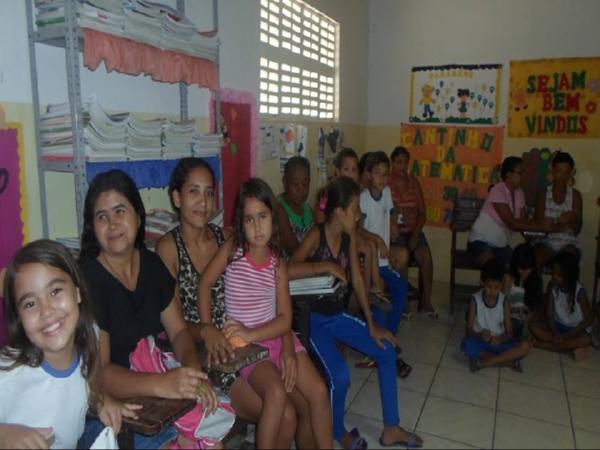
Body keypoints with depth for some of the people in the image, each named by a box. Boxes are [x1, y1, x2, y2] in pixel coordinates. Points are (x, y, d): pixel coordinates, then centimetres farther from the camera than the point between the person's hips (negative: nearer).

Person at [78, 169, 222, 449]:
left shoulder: (152, 265, 1)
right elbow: (99, 372, -20)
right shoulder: (85, 279, -17)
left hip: (160, 387, 6)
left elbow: (178, 331, 3)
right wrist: (161, 384, -35)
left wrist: (195, 373, -17)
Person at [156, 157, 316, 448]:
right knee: (284, 416, -14)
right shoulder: (169, 247, -9)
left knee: (306, 404, -4)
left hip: (245, 344, 5)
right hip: (202, 354, -5)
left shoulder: (226, 238, 5)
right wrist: (205, 331, -28)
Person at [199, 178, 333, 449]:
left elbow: (285, 318, -4)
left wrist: (251, 333, -20)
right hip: (246, 346, -3)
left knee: (318, 391, -9)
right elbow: (205, 285, -4)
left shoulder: (278, 262, 0)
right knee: (277, 394, -28)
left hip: (276, 336, 3)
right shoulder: (232, 248, -6)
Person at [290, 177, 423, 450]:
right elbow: (289, 270, -38)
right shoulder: (316, 234, -21)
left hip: (338, 315, 7)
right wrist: (328, 266, -30)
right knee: (340, 376, -22)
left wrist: (371, 325, 2)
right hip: (313, 319, -7)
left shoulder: (349, 235, -1)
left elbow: (357, 280, 3)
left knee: (386, 352, 3)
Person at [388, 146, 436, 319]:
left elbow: (422, 212, 6)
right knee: (403, 254, -31)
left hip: (413, 230, 4)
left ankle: (426, 302, -5)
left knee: (426, 256, -21)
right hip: (394, 231, -4)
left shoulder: (414, 182, 9)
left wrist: (415, 234, -7)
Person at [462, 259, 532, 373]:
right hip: (480, 342, -2)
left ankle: (483, 362, -22)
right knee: (466, 344, -35)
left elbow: (509, 333, -7)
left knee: (526, 347, -25)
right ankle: (508, 361, -21)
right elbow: (469, 330, -10)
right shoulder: (475, 300, -9)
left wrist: (500, 339, -29)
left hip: (498, 342, 2)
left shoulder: (504, 301, -5)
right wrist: (480, 335, -32)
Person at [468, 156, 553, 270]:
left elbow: (523, 221, -1)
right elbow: (512, 223, -23)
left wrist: (542, 224, -20)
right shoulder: (498, 191, -19)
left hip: (501, 245, 8)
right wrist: (540, 226, -25)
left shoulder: (519, 193, 5)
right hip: (481, 241, -8)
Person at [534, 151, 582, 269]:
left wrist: (572, 219, -20)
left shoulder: (575, 195, 6)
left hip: (568, 243, 0)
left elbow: (577, 230, 3)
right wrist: (559, 225, -19)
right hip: (547, 242, 0)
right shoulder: (544, 194, 6)